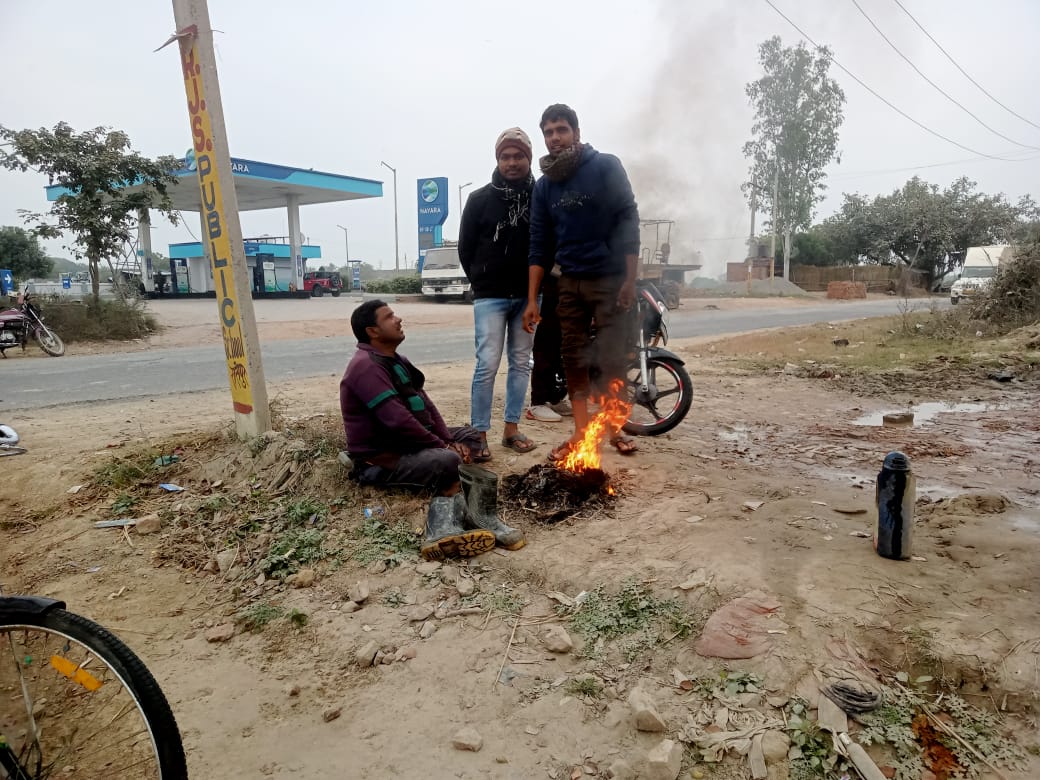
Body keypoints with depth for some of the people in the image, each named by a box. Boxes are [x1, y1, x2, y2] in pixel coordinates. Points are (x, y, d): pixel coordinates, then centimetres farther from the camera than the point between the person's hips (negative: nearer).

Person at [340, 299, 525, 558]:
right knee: (447, 462, -34)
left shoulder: (397, 361, 14)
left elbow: (425, 405, 11)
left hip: (409, 444, 11)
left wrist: (450, 442, -4)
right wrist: (444, 447, -18)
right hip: (379, 460, -11)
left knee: (469, 436, 7)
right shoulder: (366, 366, -19)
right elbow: (399, 421, -27)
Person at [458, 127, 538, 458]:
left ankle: (511, 429, 18)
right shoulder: (480, 199, 0)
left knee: (521, 364, 7)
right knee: (487, 365, -8)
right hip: (490, 297, -2)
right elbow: (466, 249, 5)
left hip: (528, 295, 3)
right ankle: (479, 436, -1)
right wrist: (482, 283, 5)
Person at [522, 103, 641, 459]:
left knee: (612, 356, -2)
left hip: (610, 278, -4)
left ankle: (614, 427, 14)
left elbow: (628, 221, -8)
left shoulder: (606, 167, -5)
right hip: (570, 282, 4)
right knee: (574, 358, 4)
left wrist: (630, 279, -14)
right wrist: (532, 299, 2)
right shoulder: (544, 185, 7)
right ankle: (581, 432, 11)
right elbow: (539, 245, 7)